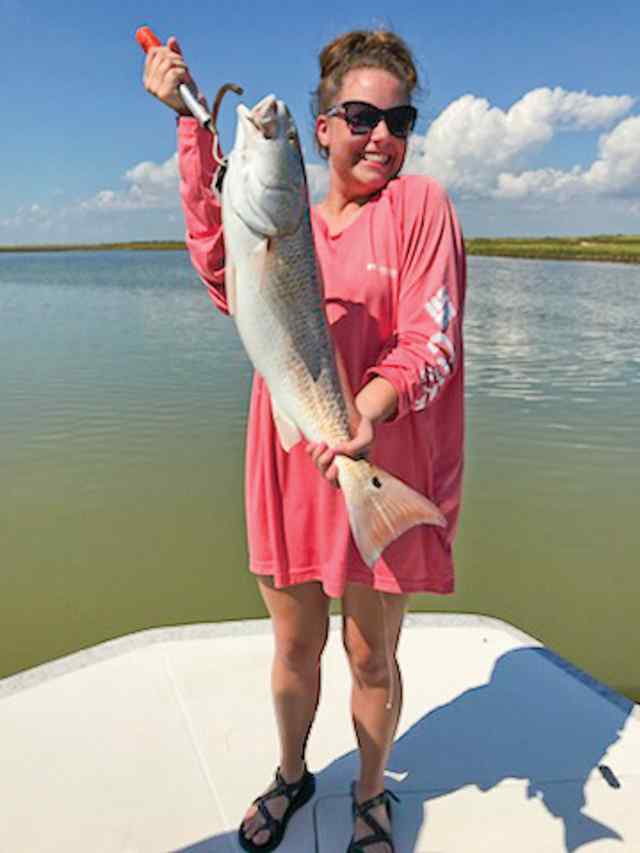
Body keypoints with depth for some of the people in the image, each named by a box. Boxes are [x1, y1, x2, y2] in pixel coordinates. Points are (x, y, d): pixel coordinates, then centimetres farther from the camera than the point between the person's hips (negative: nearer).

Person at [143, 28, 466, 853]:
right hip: (288, 467, 3)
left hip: (382, 469, -3)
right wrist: (189, 122, -13)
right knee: (295, 644, 19)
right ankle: (291, 775, 46)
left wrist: (367, 412, -32)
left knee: (371, 656, 13)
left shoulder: (419, 204, -3)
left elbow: (429, 343, -12)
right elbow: (224, 272, -12)